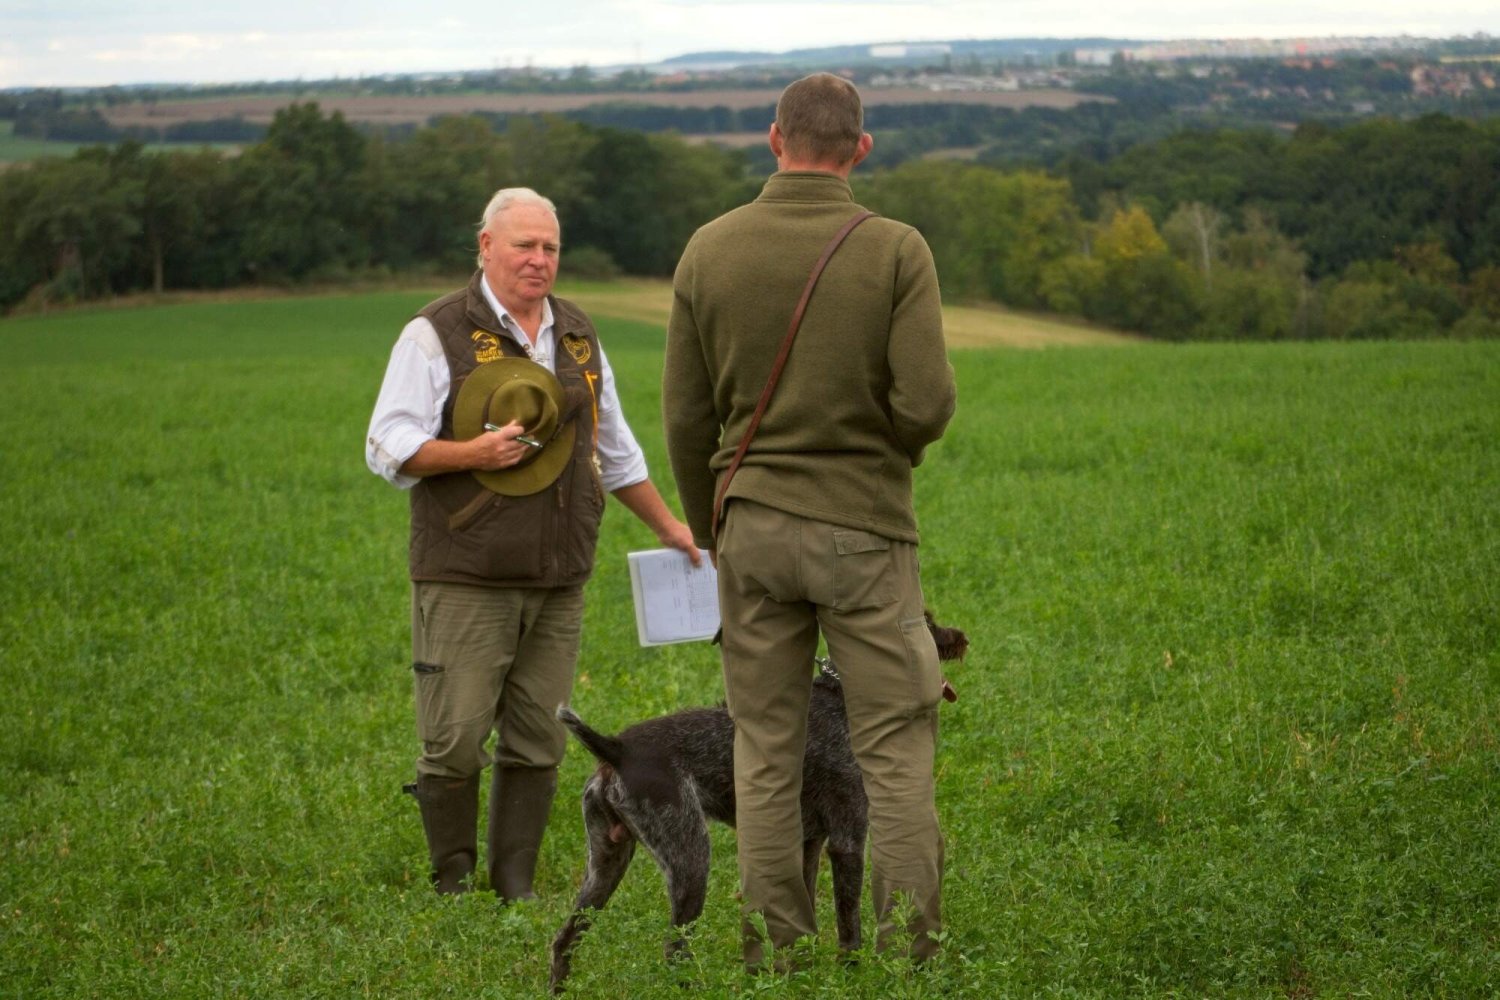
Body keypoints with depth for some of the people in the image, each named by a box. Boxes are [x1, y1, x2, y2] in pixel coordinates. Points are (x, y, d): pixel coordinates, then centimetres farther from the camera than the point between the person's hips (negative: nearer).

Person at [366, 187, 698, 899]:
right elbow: (387, 448, -7)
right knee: (455, 741, -5)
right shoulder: (437, 335, -2)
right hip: (466, 580, -5)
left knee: (536, 745, 4)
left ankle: (516, 889, 13)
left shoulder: (577, 336, 16)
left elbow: (615, 451, 27)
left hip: (558, 580, 5)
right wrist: (473, 452, -20)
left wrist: (668, 526, 29)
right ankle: (452, 886, 9)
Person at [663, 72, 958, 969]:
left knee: (766, 752, 8)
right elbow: (928, 402, -14)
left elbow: (687, 417, 4)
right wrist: (895, 449, 9)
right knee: (896, 751, 2)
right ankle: (912, 953, 0)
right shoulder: (896, 251, -8)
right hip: (864, 525, -3)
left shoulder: (711, 249, 1)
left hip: (754, 524, 3)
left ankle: (775, 954, 10)